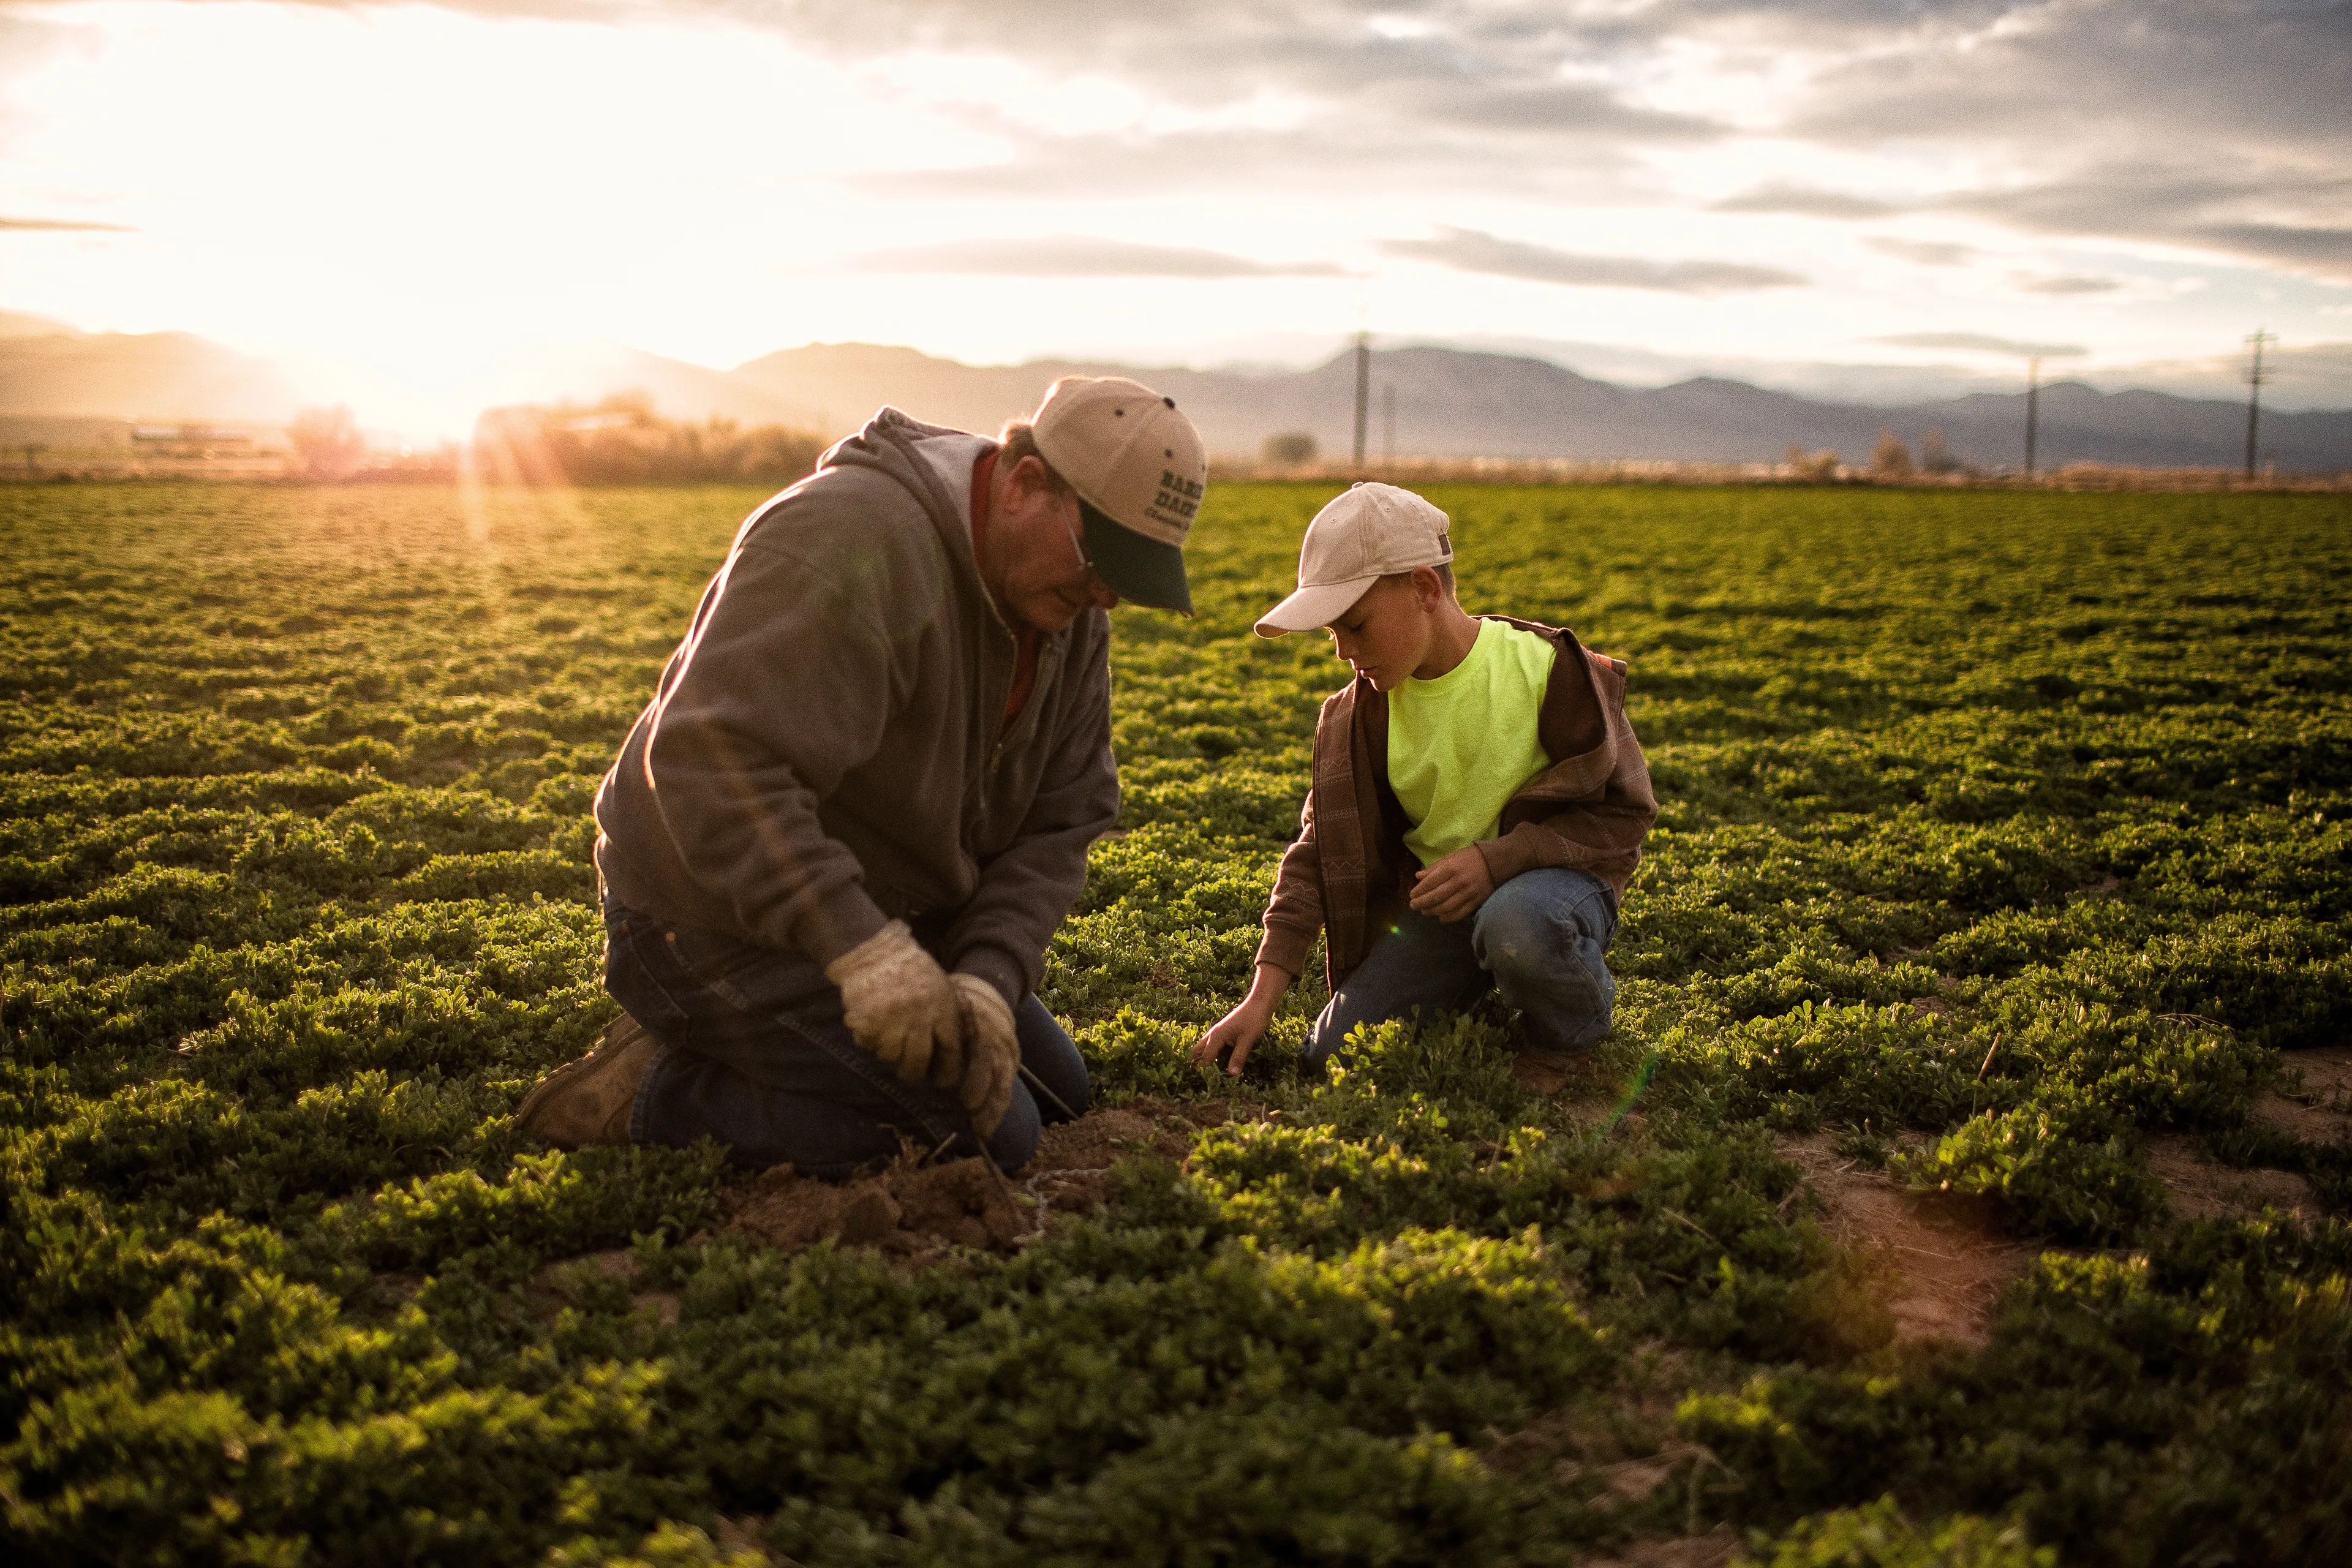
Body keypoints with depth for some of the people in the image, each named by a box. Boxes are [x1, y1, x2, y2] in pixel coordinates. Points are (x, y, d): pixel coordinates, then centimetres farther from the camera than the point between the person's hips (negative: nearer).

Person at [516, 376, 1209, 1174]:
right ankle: (655, 1096, -6)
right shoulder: (853, 542, -28)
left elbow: (1058, 822, -2)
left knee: (1053, 1090, 14)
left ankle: (725, 1060, 15)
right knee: (987, 1138, -16)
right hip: (722, 927, -9)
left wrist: (990, 981, -19)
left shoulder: (1067, 603, 0)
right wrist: (859, 948, -41)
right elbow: (711, 758, -36)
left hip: (871, 920, 9)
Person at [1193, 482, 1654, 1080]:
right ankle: (1481, 987, 15)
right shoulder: (1362, 711, -3)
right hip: (1439, 900, 5)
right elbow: (1320, 851, -1)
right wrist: (1263, 996, -10)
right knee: (1332, 1055, -8)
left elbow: (1623, 812, -12)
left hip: (1554, 877, -5)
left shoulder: (1549, 670, -16)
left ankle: (1573, 1042, -7)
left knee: (1520, 924, -40)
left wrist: (1498, 858, -27)